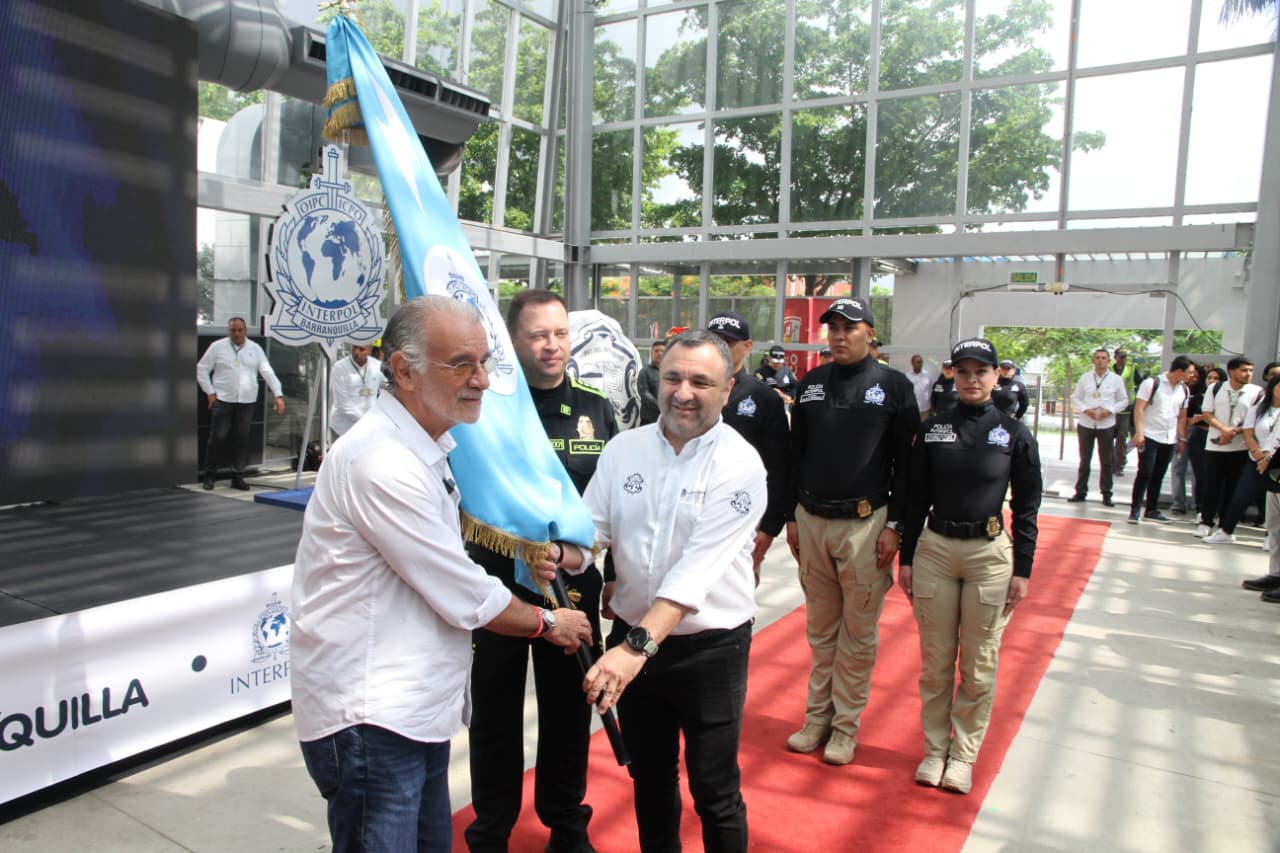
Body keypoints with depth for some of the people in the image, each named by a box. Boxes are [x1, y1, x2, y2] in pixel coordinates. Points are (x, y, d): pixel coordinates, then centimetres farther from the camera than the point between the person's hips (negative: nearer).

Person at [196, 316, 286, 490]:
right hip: (222, 400, -2)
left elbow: (268, 372, 2)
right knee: (218, 438, -3)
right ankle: (209, 475, 11)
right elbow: (202, 369, 7)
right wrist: (210, 392, -1)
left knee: (242, 440, 4)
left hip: (247, 402, 2)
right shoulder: (217, 347, 3)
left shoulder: (255, 349, 8)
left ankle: (238, 476, 14)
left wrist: (278, 395, -8)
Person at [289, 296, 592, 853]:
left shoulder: (429, 446, 10)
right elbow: (465, 597, -19)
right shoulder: (383, 462, -23)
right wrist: (547, 623, -2)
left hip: (414, 704, 9)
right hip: (369, 719, -9)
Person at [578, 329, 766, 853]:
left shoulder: (740, 466, -15)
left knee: (714, 792, 10)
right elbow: (591, 530, -1)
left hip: (710, 648, -4)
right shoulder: (624, 449, -1)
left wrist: (638, 646, -33)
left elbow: (697, 569, -25)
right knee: (649, 776, 23)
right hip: (632, 637, 5)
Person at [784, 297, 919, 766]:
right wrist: (791, 517, 11)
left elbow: (906, 462, -3)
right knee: (820, 629, 13)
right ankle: (817, 716, 24)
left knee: (858, 632, 4)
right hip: (811, 520, 4)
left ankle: (846, 725, 17)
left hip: (865, 524, -4)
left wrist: (894, 525, -8)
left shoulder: (894, 387, -2)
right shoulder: (811, 383, 9)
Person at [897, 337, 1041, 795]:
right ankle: (934, 749, 25)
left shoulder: (1014, 434, -2)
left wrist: (1022, 570, -2)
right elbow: (915, 499, 5)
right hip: (934, 551, 1)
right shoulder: (932, 429, 2)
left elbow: (1026, 509, 1)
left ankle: (963, 754, 24)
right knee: (935, 662, 9)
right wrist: (906, 558, 3)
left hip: (990, 556, -1)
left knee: (979, 666, 7)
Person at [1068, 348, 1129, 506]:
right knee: (1084, 460, 9)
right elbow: (1075, 398, 6)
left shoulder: (1116, 380, 1)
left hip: (1106, 425, -1)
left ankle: (1106, 494, 12)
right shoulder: (1085, 378, 4)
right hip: (1085, 424, 1)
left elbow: (1124, 401, 5)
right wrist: (1085, 409, -11)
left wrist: (1109, 410, -12)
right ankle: (1080, 491, 16)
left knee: (1106, 461, 4)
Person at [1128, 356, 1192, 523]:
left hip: (1170, 440, 6)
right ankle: (1135, 509, -3)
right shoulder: (1152, 383, -8)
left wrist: (1182, 438, 11)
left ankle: (1152, 510, 19)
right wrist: (1139, 432, -18)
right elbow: (1139, 409, -10)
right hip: (1149, 437, -6)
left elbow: (1182, 416, 15)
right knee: (1145, 473, -9)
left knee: (1158, 476, 11)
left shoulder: (1183, 390, 9)